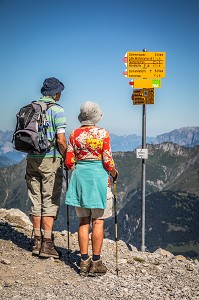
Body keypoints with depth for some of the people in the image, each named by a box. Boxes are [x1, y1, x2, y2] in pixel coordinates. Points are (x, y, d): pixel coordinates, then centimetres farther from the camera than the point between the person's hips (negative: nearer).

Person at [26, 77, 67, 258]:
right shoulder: (57, 110, -8)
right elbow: (61, 140, -14)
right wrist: (67, 159, -1)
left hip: (32, 159, 6)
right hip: (50, 160, -6)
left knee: (36, 201, 11)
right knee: (50, 202, 1)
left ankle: (37, 242, 17)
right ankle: (47, 244, 2)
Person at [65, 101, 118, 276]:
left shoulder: (74, 134, 2)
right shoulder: (103, 133, -8)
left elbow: (69, 163, 2)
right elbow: (108, 162, -10)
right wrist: (114, 172, 9)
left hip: (80, 176, 4)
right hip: (98, 176, -3)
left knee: (84, 221, 10)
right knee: (98, 221, 4)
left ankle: (84, 262, 14)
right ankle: (96, 263, 8)